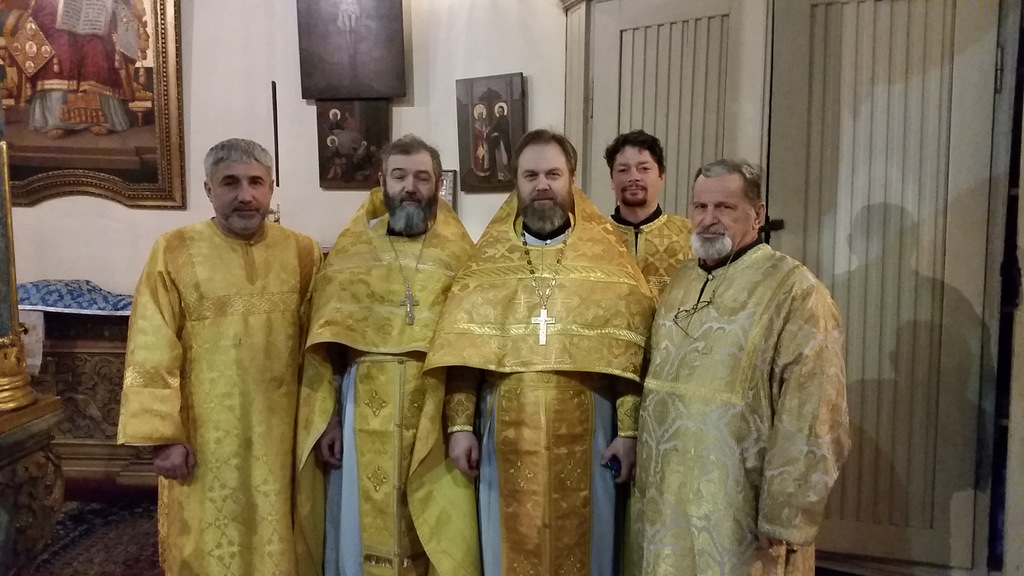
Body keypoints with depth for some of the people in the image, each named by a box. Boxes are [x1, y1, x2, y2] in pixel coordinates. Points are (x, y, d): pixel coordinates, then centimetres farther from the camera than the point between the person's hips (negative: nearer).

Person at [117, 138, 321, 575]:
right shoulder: (174, 252, -6)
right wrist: (162, 435, -11)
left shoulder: (303, 253, 0)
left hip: (278, 433, 2)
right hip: (203, 437, -1)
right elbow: (152, 354, -7)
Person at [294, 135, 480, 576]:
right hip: (365, 415, 1)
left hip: (436, 416, 0)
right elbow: (323, 345, 3)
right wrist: (327, 418, -3)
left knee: (441, 538, 6)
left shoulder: (459, 255, 4)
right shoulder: (350, 251, 5)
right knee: (367, 531, 11)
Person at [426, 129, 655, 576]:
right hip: (507, 437, 1)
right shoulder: (487, 260, 3)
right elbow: (463, 353, 2)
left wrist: (630, 430, -6)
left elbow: (632, 354, -3)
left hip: (585, 435, -1)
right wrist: (460, 425, -3)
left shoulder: (607, 258, 0)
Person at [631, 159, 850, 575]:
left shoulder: (794, 291, -15)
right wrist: (630, 444, 12)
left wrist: (783, 524, -17)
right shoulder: (681, 281, 8)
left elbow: (811, 426, -18)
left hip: (740, 516, -6)